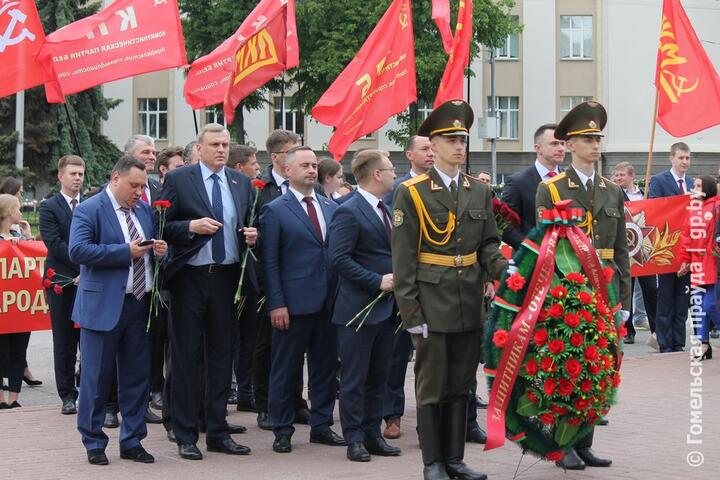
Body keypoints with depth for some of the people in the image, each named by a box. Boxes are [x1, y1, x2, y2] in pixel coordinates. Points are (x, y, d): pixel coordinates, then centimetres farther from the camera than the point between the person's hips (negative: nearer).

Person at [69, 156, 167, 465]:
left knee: (137, 376, 10)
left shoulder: (145, 210, 13)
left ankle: (132, 441, 20)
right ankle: (93, 443, 13)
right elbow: (77, 251, -20)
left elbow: (154, 246, 23)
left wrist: (160, 250, -2)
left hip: (140, 304, 6)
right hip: (103, 306, -6)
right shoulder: (89, 210, -8)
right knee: (97, 377, 1)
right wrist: (126, 252, -20)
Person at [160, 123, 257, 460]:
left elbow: (247, 227, 18)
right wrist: (191, 226, -20)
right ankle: (185, 436, 9)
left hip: (226, 278, 4)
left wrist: (251, 236, -4)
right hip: (190, 278, -4)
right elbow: (162, 227, -5)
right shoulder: (178, 179, -2)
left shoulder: (241, 182, 11)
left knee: (222, 356, 9)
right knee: (186, 357, 1)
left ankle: (218, 432, 18)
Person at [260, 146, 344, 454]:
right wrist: (276, 303, -13)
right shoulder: (275, 211, -4)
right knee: (286, 369, 3)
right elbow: (269, 262, -6)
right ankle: (282, 431, 13)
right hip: (294, 302, -5)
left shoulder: (331, 207, 11)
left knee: (326, 365, 10)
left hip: (328, 301, 5)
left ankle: (321, 426, 21)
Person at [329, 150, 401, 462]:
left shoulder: (386, 209, 14)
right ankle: (354, 438, 7)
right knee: (354, 378, 1)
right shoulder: (349, 212, -14)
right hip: (359, 308, -8)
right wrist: (377, 281, -20)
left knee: (378, 377, 13)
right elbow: (339, 258, -20)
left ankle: (372, 434, 21)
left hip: (386, 306, 8)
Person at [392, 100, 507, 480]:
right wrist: (410, 311, -12)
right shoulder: (411, 193, -6)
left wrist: (504, 271, -10)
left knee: (461, 383, 11)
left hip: (471, 303, 5)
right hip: (432, 303, -5)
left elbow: (488, 245, 11)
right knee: (431, 384, 3)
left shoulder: (479, 192, 9)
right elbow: (403, 258, -8)